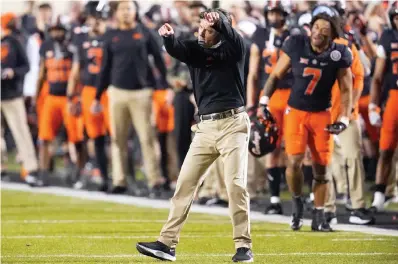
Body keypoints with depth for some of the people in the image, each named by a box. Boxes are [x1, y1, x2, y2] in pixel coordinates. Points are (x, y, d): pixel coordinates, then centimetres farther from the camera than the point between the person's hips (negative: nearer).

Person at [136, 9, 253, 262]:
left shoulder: (233, 50, -1)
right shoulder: (195, 50, 9)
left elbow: (234, 39, -23)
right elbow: (176, 49, -10)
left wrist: (220, 21, -44)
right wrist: (168, 36, -34)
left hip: (233, 124, -5)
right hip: (205, 127, 5)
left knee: (236, 185, -11)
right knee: (185, 184, 3)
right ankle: (167, 244, 5)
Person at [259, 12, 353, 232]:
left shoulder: (339, 55, -9)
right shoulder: (295, 45, -11)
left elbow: (346, 90, 1)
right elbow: (276, 75, 1)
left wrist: (344, 120, -7)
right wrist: (264, 102, -6)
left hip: (321, 115, 1)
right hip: (295, 111, -1)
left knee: (321, 168, 2)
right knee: (294, 161, -17)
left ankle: (318, 218, 14)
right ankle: (297, 203, 10)